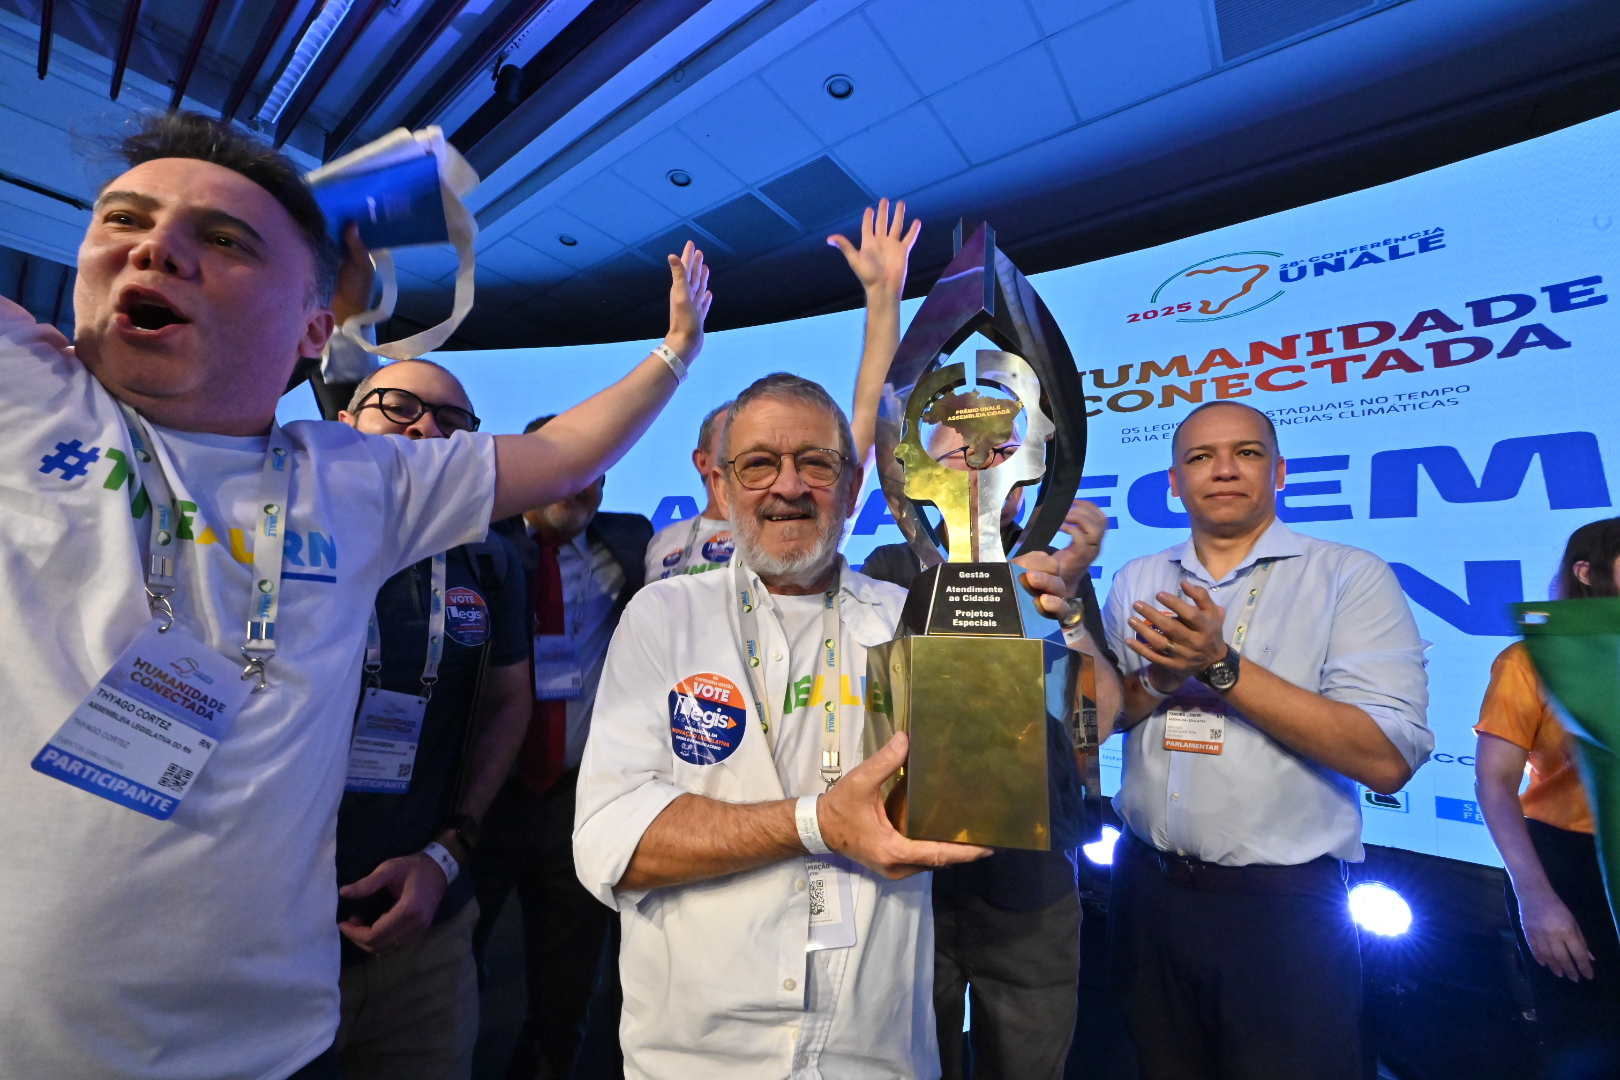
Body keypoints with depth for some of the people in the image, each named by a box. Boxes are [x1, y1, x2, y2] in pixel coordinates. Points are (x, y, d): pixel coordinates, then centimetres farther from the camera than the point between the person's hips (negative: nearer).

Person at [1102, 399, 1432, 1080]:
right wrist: (1160, 677, -18)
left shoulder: (1352, 577, -8)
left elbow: (1388, 760, -17)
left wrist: (1222, 666, -24)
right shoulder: (1136, 583, 2)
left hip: (1283, 903, -3)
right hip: (1148, 889, 4)